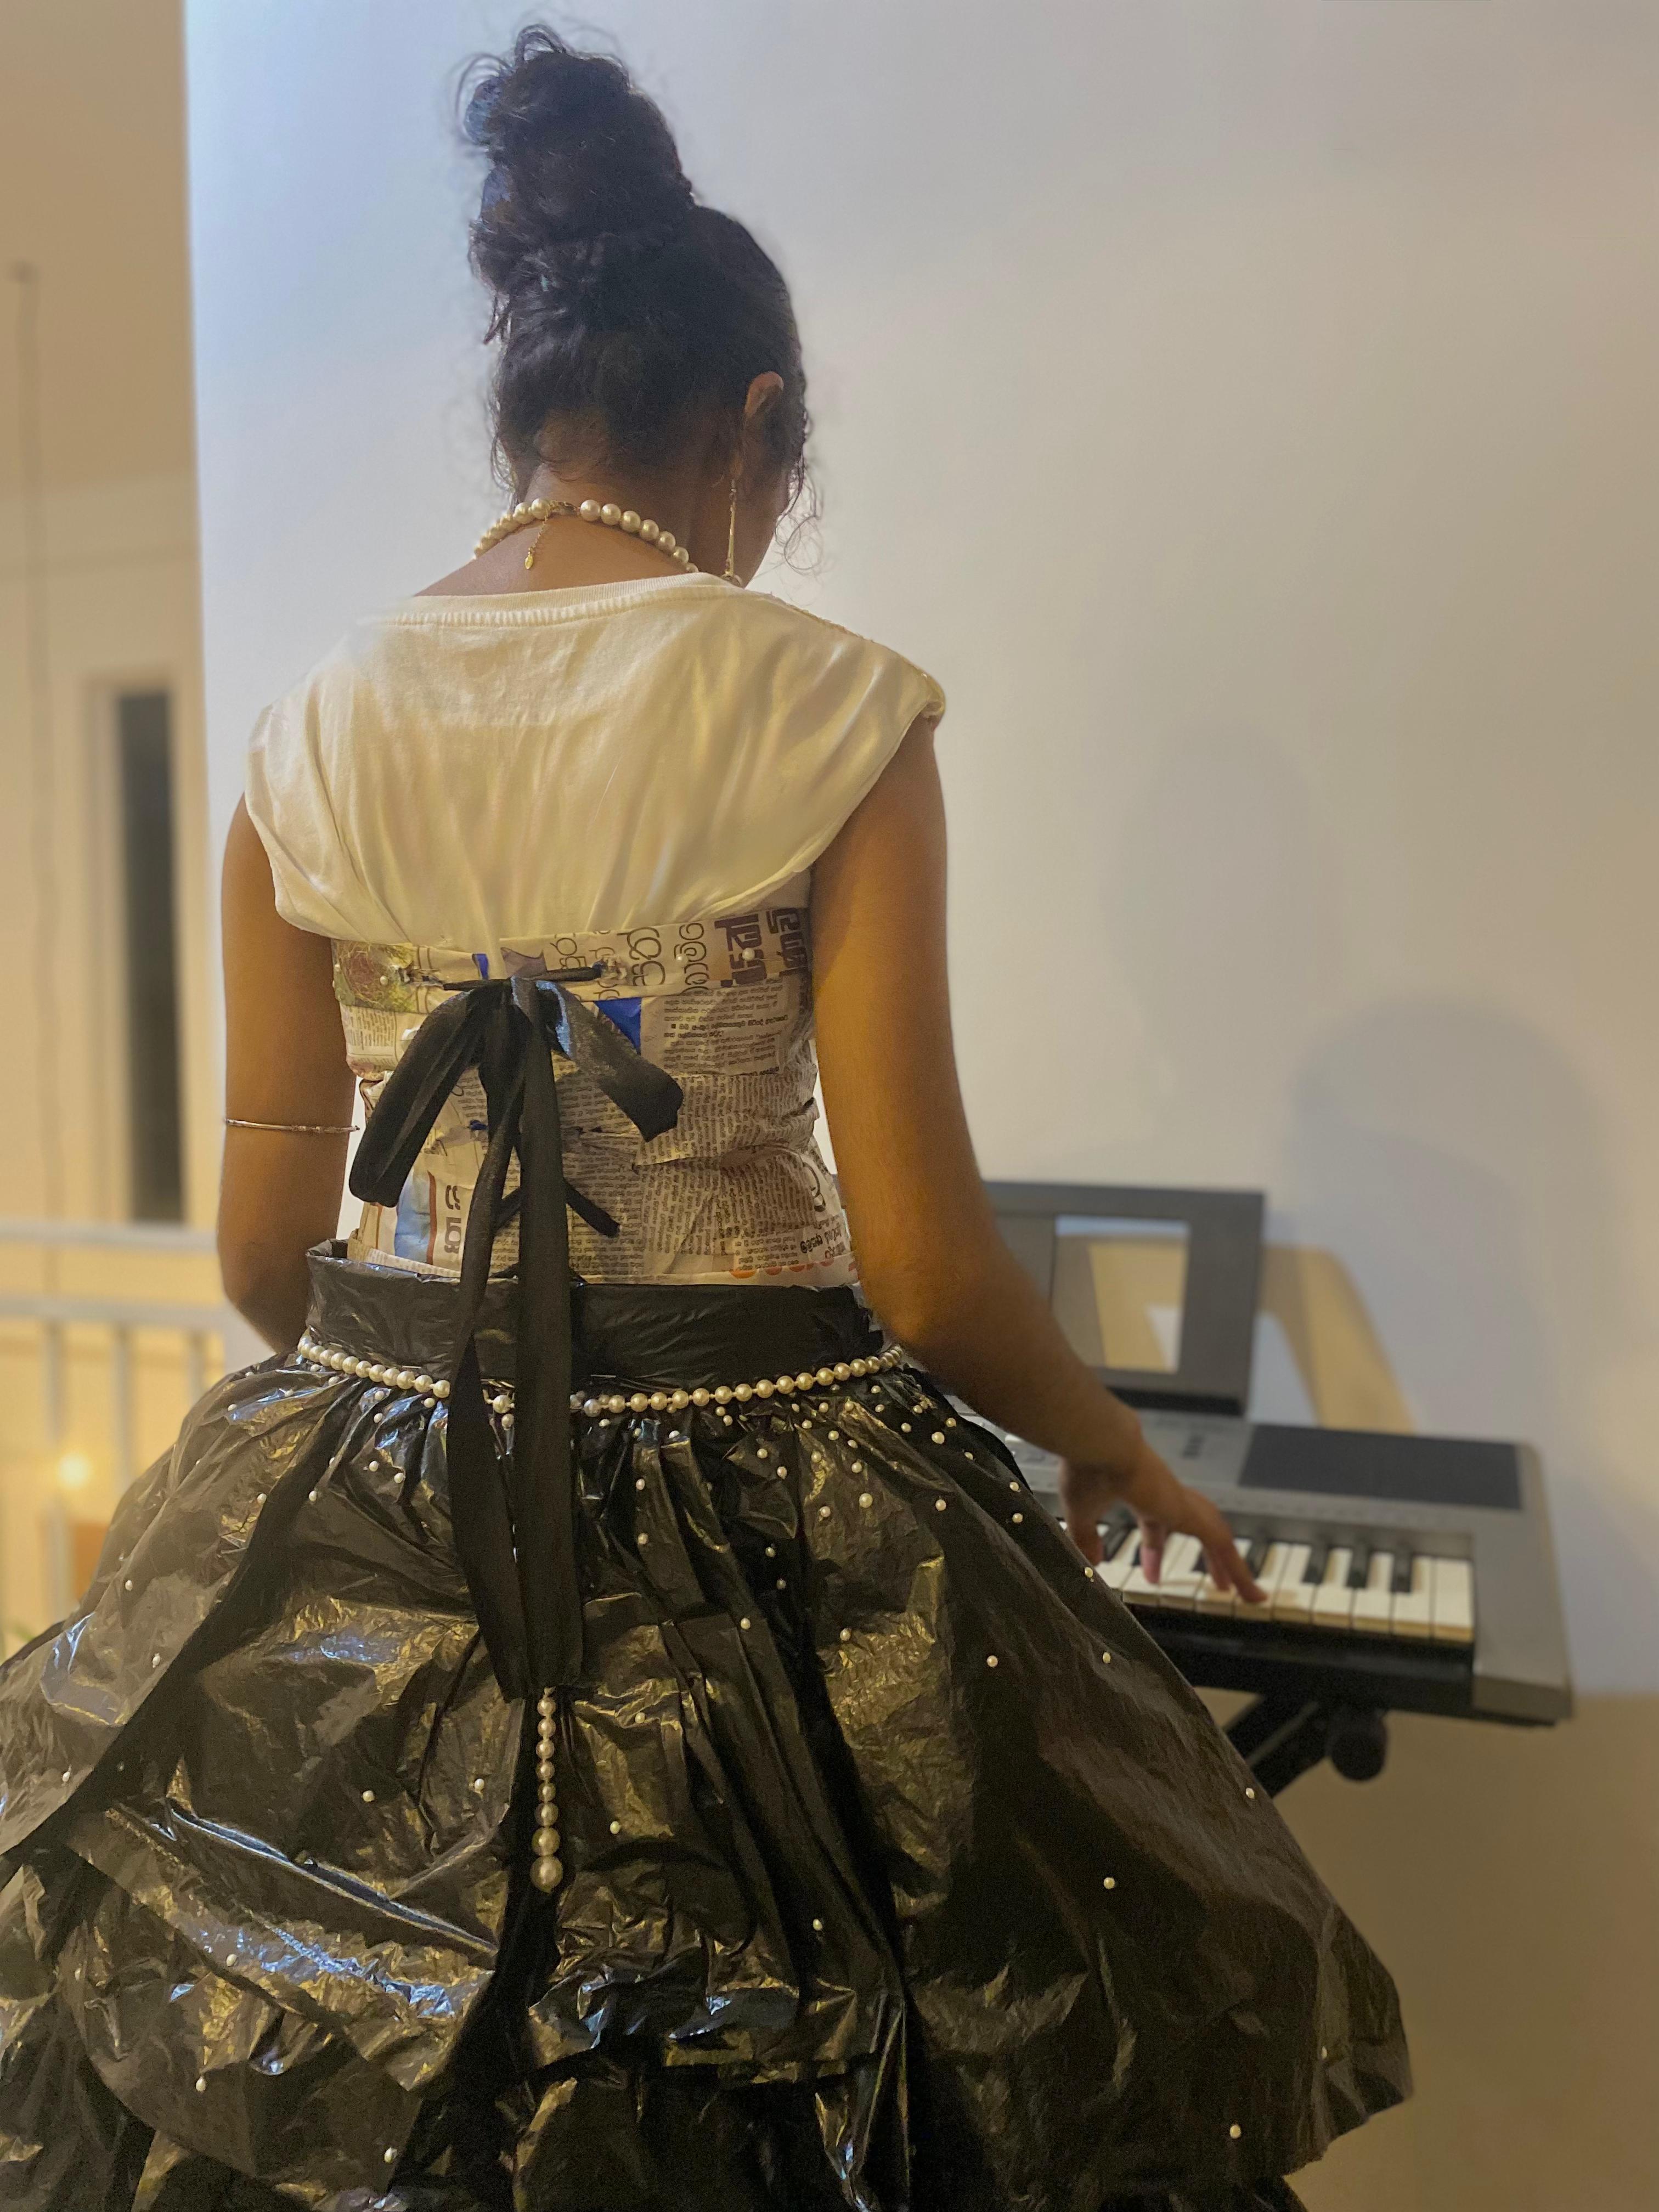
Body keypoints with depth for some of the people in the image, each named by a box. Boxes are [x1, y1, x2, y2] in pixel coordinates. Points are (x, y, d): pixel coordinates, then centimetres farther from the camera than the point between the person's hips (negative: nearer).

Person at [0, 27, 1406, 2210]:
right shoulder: (832, 716, -12)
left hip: (364, 1514, 4)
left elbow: (266, 1246, 3)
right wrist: (1118, 1450, 6)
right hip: (747, 1515, -3)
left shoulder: (311, 739, -1)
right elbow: (920, 1264, -14)